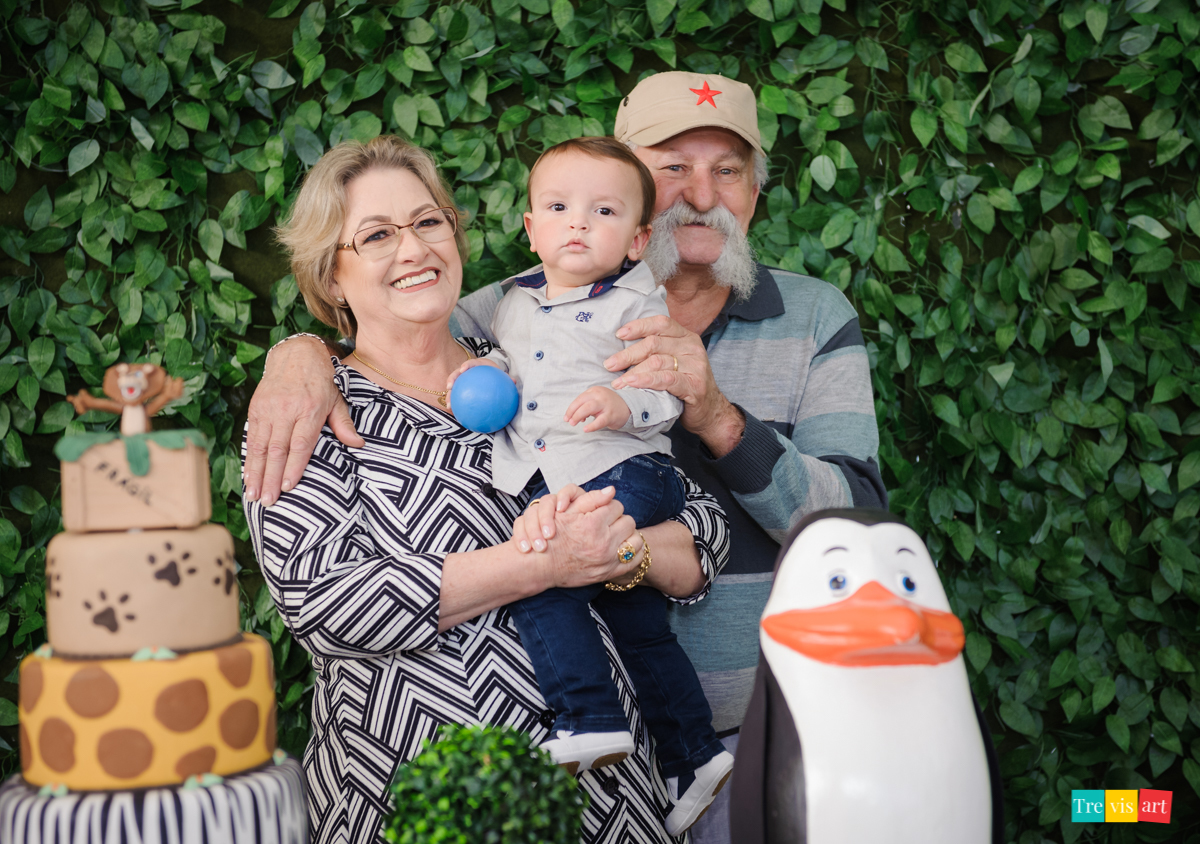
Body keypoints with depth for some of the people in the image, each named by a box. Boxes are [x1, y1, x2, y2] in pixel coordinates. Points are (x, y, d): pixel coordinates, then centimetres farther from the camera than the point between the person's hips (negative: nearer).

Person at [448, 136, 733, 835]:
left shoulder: (637, 304, -4)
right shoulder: (516, 305, 14)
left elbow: (671, 386, -10)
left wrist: (625, 404, -28)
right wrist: (488, 371, 9)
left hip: (623, 471, -6)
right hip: (549, 485, 7)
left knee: (539, 582, -22)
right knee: (639, 625, 12)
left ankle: (593, 721, -13)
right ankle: (692, 758, 23)